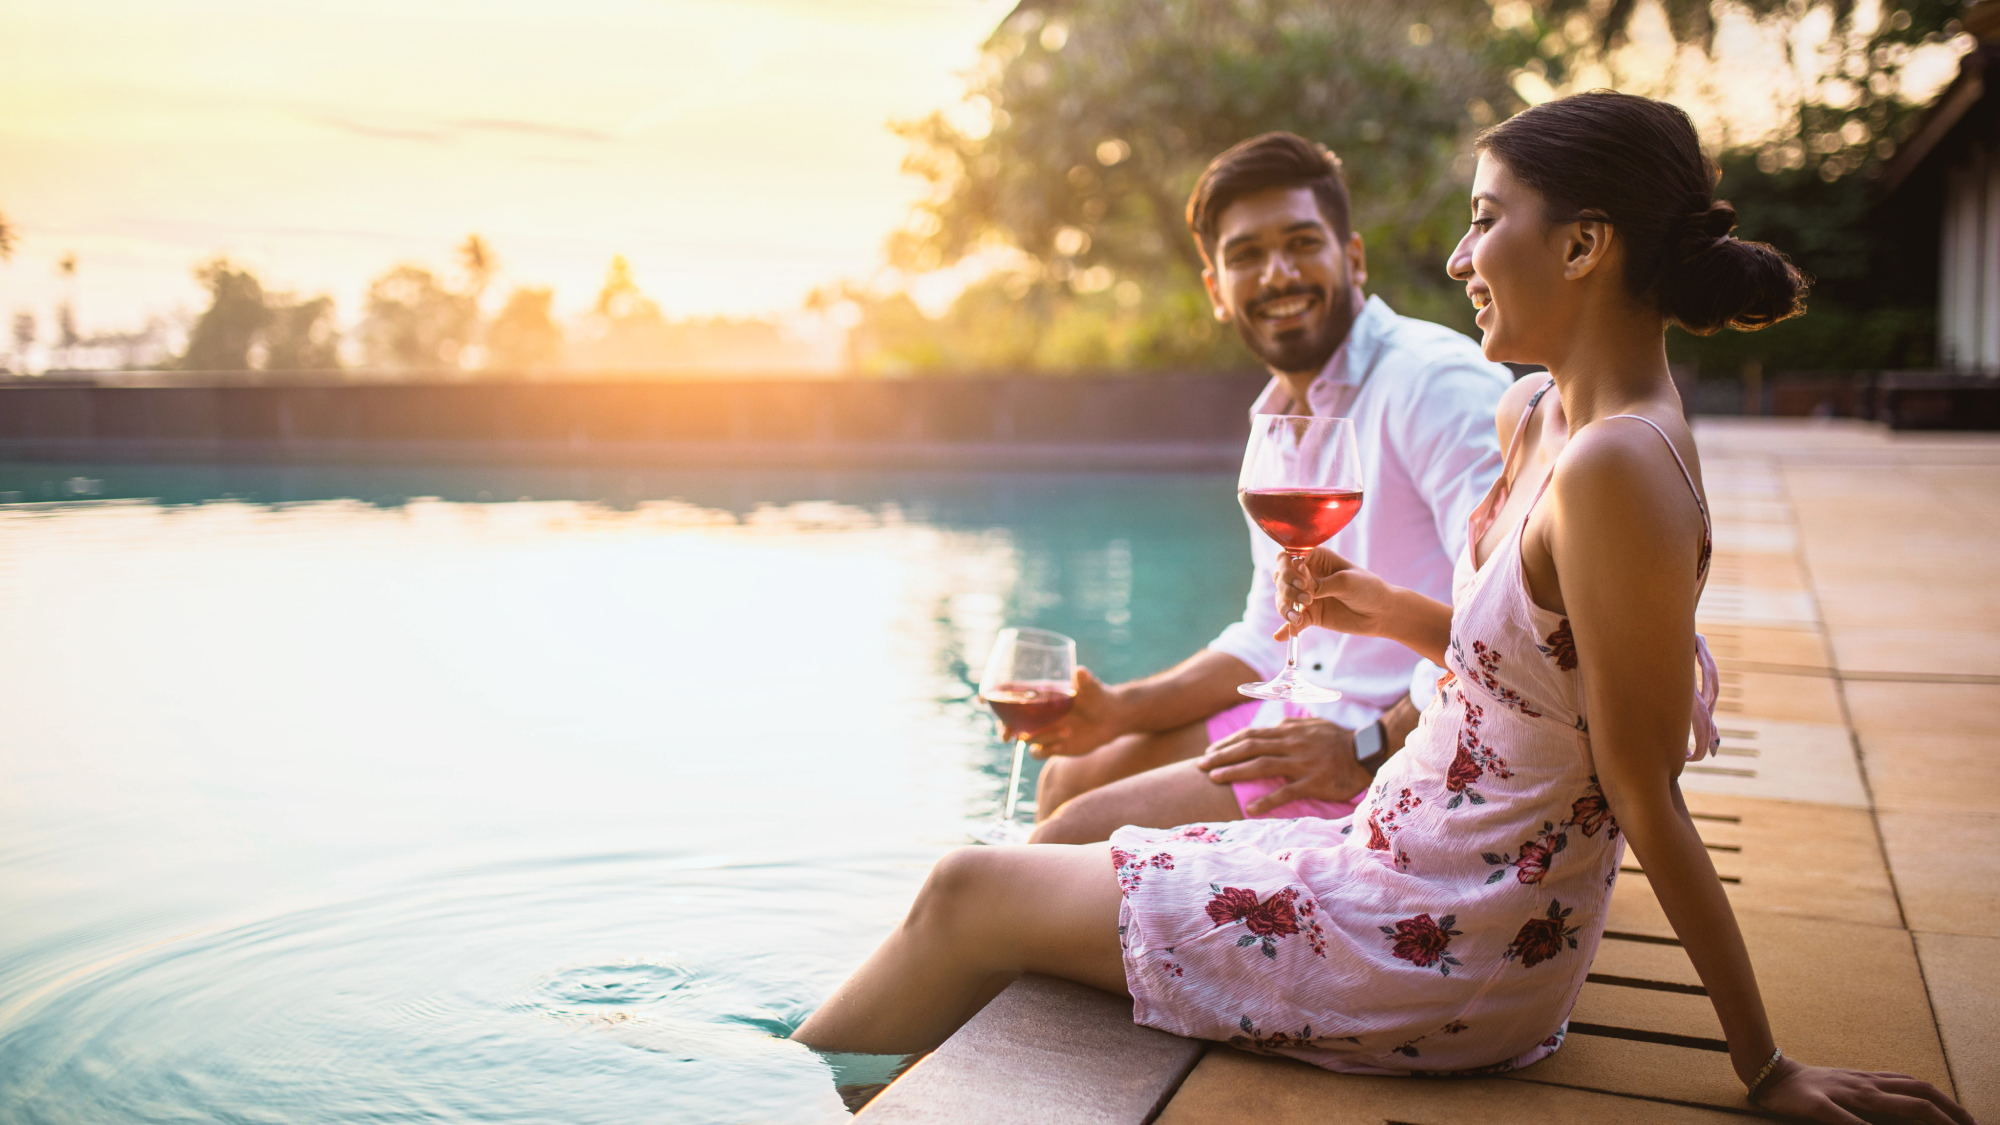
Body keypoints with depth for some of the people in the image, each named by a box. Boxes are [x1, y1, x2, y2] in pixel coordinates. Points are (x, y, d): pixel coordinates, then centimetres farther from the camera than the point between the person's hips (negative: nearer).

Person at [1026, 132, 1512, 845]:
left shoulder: (1434, 380, -15)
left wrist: (1367, 751, -25)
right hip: (1305, 722, 9)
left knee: (1076, 836, -14)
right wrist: (1119, 712, 9)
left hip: (1407, 761, -9)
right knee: (1069, 776, 14)